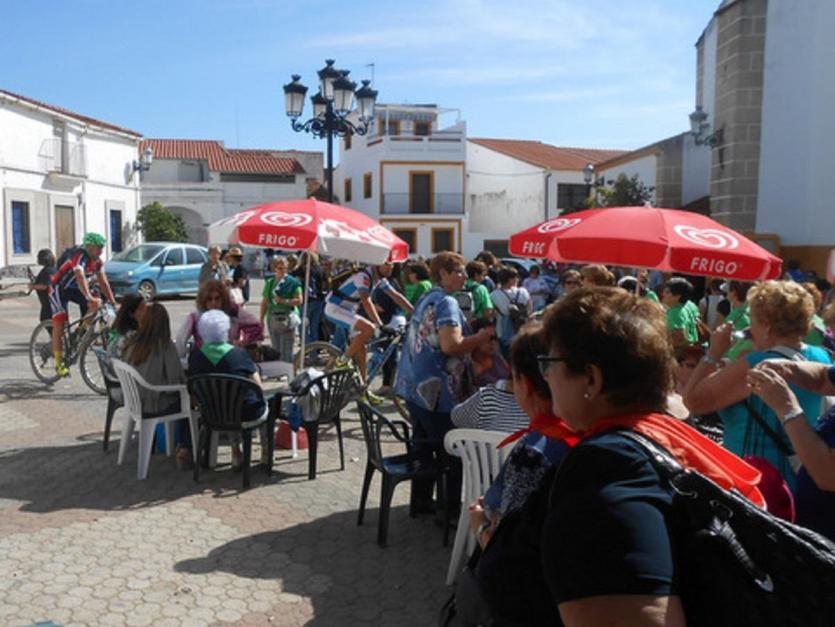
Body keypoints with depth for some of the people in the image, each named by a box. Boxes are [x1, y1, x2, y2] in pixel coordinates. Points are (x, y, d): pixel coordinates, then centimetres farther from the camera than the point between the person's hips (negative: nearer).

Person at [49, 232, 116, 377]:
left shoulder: (97, 261, -6)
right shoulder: (79, 256, -29)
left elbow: (103, 282, -3)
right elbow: (80, 278, -43)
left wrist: (113, 302, -10)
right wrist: (89, 298, -55)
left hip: (75, 289, 7)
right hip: (59, 288, -7)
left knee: (97, 304, -18)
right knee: (59, 322, -13)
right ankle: (59, 363, -8)